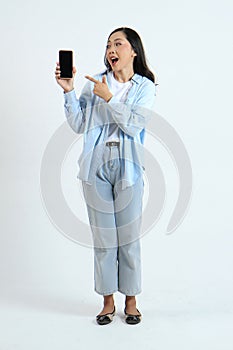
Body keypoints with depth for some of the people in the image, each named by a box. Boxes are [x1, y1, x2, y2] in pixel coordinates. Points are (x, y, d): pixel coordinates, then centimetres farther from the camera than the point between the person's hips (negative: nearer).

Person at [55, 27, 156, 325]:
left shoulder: (145, 86, 5)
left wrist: (109, 98, -13)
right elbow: (78, 125, 3)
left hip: (128, 167, -1)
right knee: (103, 236, 7)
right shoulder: (95, 83, 9)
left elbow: (135, 125, -9)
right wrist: (68, 91, -5)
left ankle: (131, 301, 21)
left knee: (129, 236, 5)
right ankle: (108, 301, 21)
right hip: (96, 166, 2)